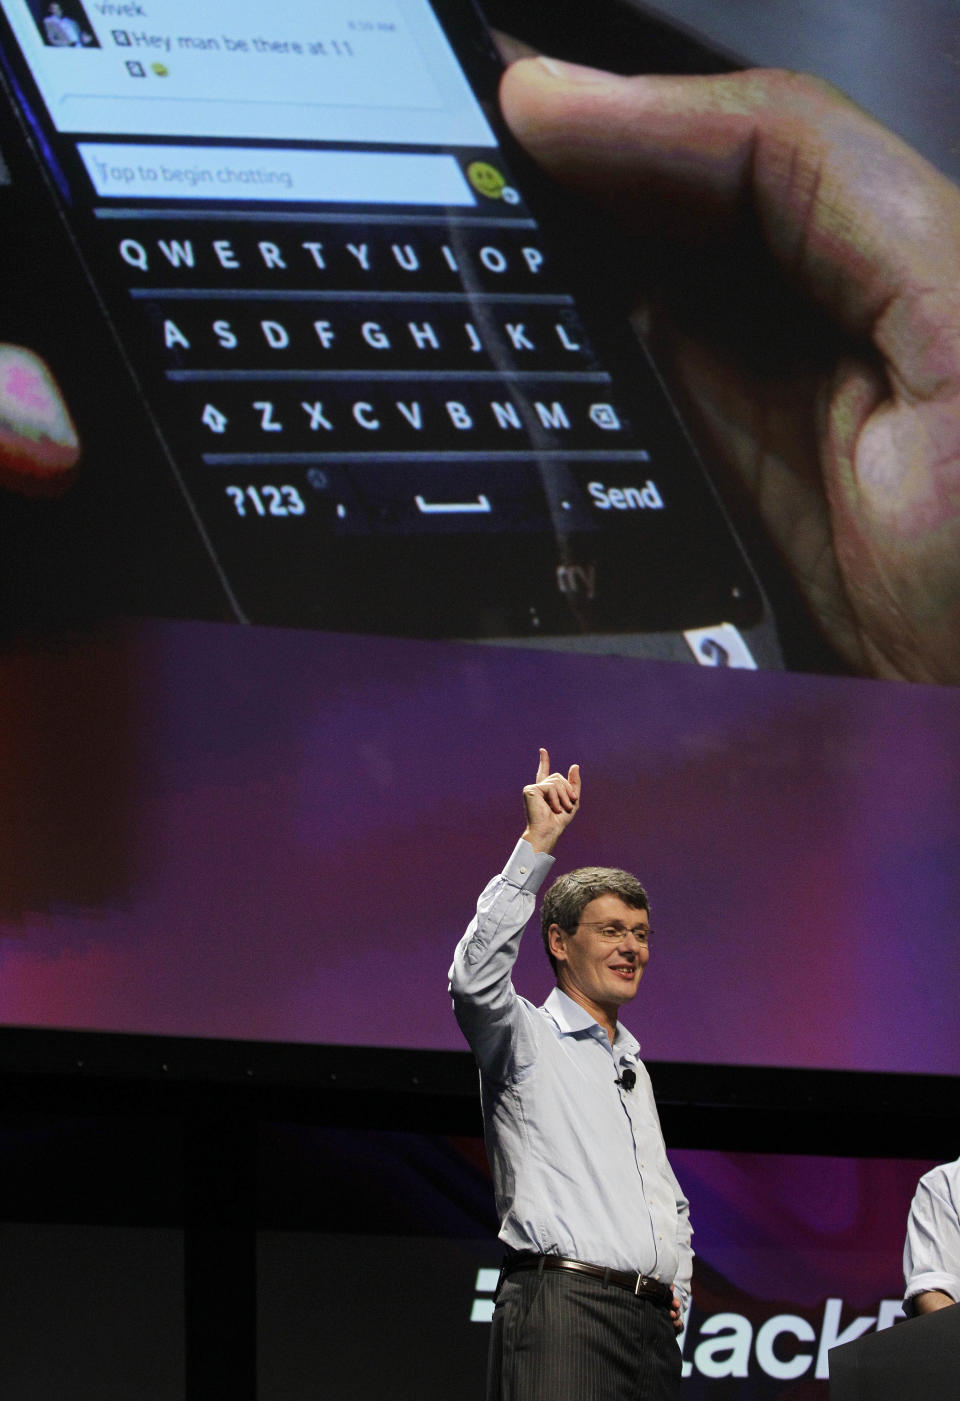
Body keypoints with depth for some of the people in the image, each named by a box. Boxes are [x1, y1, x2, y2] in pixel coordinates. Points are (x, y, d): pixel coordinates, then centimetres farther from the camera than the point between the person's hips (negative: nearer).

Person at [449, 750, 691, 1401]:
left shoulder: (633, 1066, 27)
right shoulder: (525, 1037, 6)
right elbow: (476, 979, -18)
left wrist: (677, 1287, 17)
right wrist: (537, 844, -18)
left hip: (650, 1323, 7)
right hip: (561, 1302, -7)